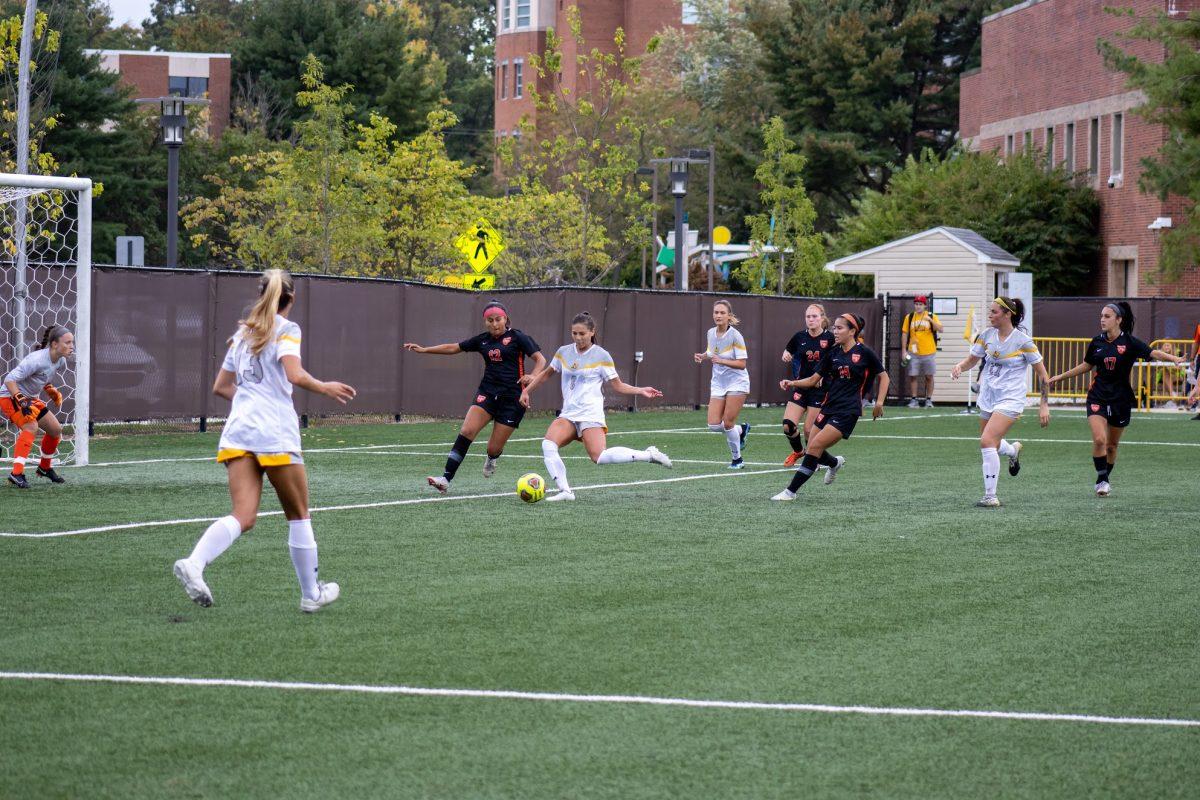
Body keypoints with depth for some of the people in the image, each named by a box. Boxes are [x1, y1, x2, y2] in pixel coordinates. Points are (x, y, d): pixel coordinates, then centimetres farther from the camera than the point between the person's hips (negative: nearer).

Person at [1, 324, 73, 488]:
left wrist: (52, 391, 5)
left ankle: (45, 467, 33)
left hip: (30, 399, 9)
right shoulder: (37, 360, -30)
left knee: (56, 429, 11)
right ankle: (17, 473, -37)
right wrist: (21, 401, -39)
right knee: (31, 426, -31)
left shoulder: (61, 362, -3)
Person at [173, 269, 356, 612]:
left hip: (237, 430, 5)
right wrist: (324, 387, 1)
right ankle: (311, 594, 19)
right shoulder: (286, 329, -1)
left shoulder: (242, 333, 20)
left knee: (243, 517, -6)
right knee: (298, 515, 11)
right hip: (275, 433, -5)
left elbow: (221, 386, 24)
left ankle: (194, 564, -32)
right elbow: (294, 375, -16)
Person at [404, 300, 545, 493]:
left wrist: (532, 376, -25)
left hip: (512, 398, -4)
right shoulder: (483, 340, 10)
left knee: (494, 448, -3)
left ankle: (493, 457, 38)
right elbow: (454, 348, 19)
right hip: (487, 393, 4)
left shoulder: (517, 337, -3)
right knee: (466, 430, -18)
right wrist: (423, 350, 16)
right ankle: (446, 479, -21)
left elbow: (540, 359, -5)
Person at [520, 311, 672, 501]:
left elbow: (617, 385, 5)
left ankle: (648, 455, -10)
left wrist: (641, 391, -8)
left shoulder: (601, 355, 0)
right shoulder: (564, 352, 11)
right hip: (568, 414, 5)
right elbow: (546, 373, 27)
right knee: (548, 445, -23)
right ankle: (565, 491, -20)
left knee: (599, 456, -26)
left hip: (591, 414, -5)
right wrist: (526, 391, 24)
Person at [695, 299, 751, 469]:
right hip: (718, 383, 6)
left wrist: (721, 360, -28)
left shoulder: (735, 335, -16)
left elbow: (741, 363, -17)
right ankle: (741, 430, 26)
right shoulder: (711, 333, 2)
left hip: (736, 383, -6)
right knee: (714, 425, -5)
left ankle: (737, 459, 14)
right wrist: (702, 356, 1)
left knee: (728, 424, -8)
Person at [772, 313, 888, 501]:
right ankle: (835, 463, 39)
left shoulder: (864, 353, -5)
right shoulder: (832, 353, 9)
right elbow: (814, 379, 11)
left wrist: (879, 403, -5)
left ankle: (791, 491, -11)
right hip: (829, 406, 6)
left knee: (814, 446, -16)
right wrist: (792, 384, -5)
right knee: (812, 450, 4)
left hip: (848, 411, -6)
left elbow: (884, 377, 5)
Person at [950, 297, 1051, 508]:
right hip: (988, 399, 7)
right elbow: (971, 359, 13)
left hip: (1010, 400, -7)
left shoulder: (1023, 341, -12)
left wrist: (1044, 405, -7)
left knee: (987, 442, -22)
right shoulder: (987, 335, 2)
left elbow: (1042, 374, -6)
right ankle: (1013, 450, 54)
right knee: (988, 446, 19)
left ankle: (991, 497, -14)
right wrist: (959, 366, -10)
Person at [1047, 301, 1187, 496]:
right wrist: (1061, 377, 21)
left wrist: (1173, 358, -40)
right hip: (1098, 397, 1)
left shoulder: (1129, 342, -9)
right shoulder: (1097, 342, 2)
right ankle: (1101, 480, -4)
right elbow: (1086, 366, 17)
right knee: (1099, 439, -17)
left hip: (1121, 399, -1)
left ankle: (1106, 478, 32)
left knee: (1112, 445, 10)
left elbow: (1153, 353, -21)